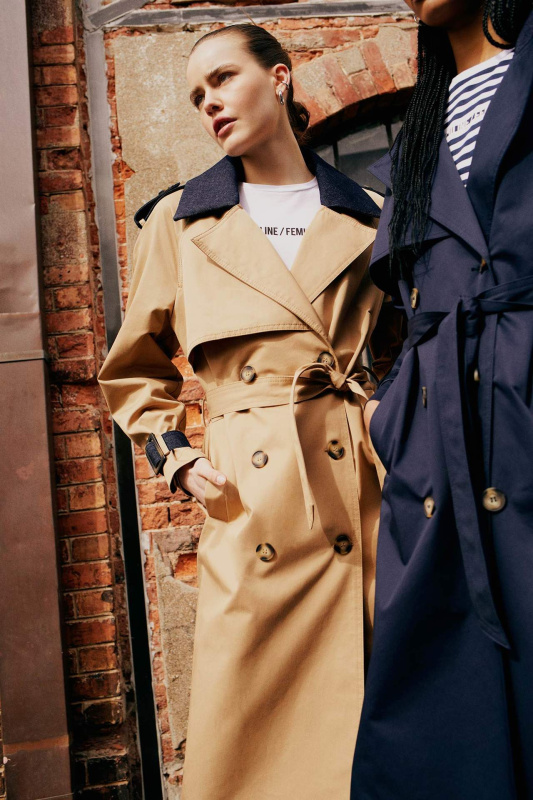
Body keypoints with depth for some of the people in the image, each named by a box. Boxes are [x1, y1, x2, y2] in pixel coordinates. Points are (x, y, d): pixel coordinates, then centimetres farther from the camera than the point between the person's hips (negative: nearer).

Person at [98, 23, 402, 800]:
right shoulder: (179, 223, 10)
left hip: (370, 492, 1)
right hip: (253, 512, 0)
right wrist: (173, 454, 3)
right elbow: (136, 368, 18)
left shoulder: (365, 218, 11)